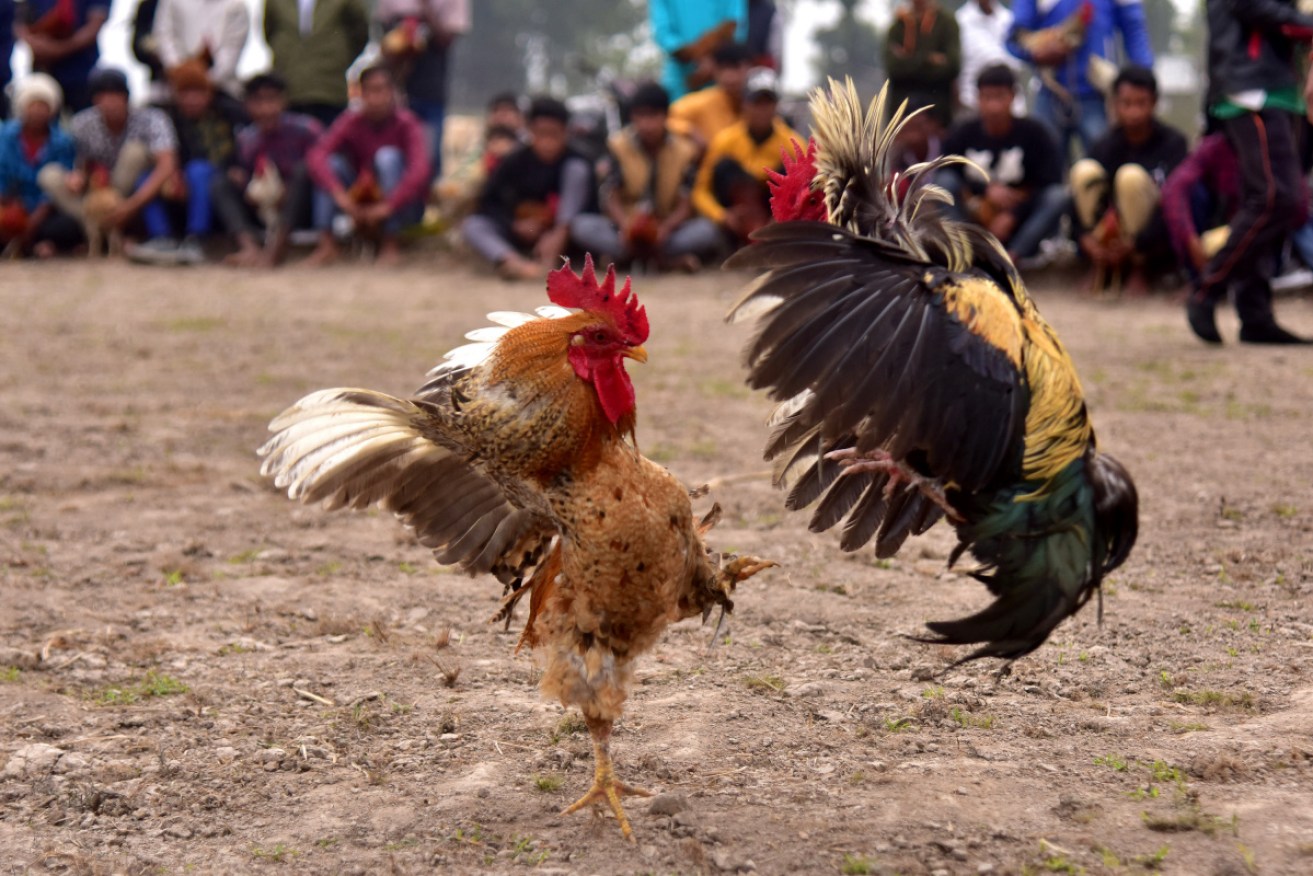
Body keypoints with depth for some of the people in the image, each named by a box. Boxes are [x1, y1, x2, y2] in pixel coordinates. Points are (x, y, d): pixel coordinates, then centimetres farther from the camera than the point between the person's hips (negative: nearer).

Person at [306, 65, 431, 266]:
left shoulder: (406, 124, -17)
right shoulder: (351, 122, -10)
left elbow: (420, 170, -32)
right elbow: (315, 157, -23)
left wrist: (387, 206, -39)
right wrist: (340, 195, -37)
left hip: (400, 206, -3)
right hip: (360, 206, 3)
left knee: (388, 156, -28)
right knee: (332, 162, -19)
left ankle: (391, 244, -22)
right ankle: (327, 243, -23)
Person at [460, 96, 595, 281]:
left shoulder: (573, 160, -13)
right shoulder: (516, 161, -9)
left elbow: (589, 205, -19)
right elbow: (487, 201, -5)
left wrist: (560, 234, -33)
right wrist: (515, 224, -21)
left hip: (564, 234, -2)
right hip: (525, 234, 2)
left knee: (577, 168, -21)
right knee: (471, 225, -22)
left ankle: (552, 256, -32)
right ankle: (515, 264, -53)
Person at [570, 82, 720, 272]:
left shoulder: (684, 151, -5)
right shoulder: (619, 145, -4)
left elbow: (685, 204, -10)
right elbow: (611, 197, -10)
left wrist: (665, 228, -32)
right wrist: (625, 225, -32)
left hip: (666, 228, 0)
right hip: (627, 224, 0)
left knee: (707, 230, -31)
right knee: (581, 226, -30)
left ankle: (621, 255, -29)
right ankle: (669, 259, -33)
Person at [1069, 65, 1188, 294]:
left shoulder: (1173, 142, -12)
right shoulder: (1105, 145, -5)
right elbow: (1081, 193, -14)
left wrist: (1136, 243, -33)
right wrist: (1085, 236, -35)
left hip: (1157, 242, -3)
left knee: (1131, 176, -30)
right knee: (1084, 170, -21)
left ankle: (1138, 269, -15)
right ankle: (1101, 267, -13)